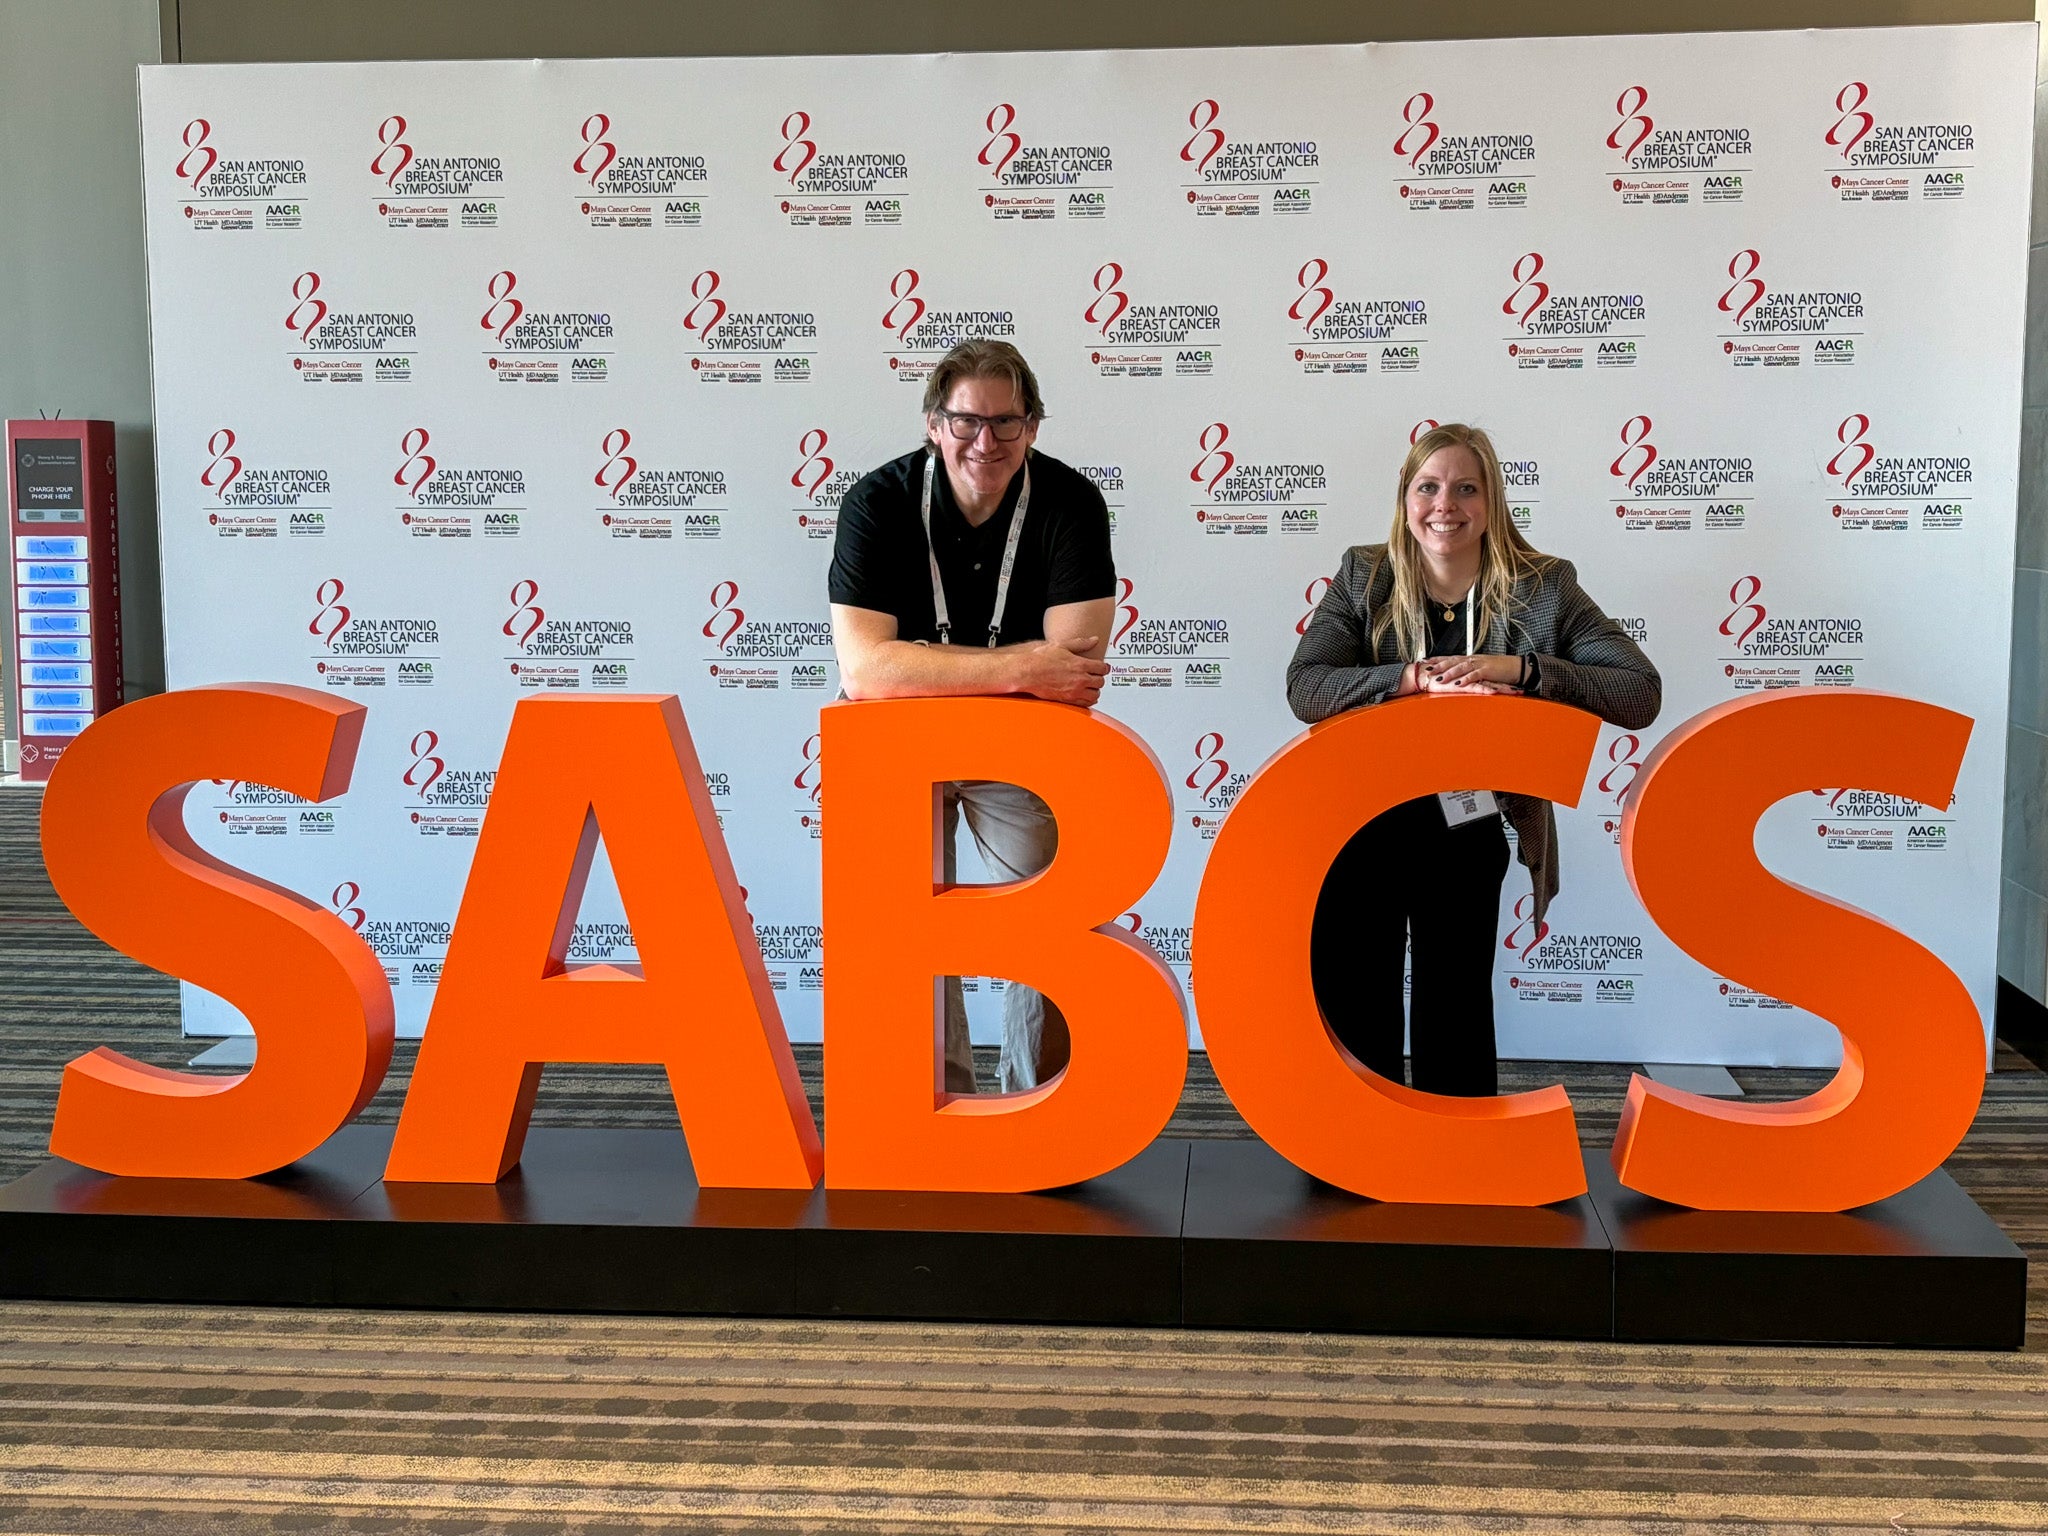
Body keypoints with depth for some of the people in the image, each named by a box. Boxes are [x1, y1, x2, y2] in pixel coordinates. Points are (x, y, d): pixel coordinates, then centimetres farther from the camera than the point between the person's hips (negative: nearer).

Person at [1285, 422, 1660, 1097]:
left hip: (1469, 834, -1)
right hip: (1359, 828, 1)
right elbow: (1305, 688, -18)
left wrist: (1521, 669, -29)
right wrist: (1420, 678, -31)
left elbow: (1640, 695, -16)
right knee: (1353, 1015, 12)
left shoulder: (1543, 587, -7)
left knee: (1456, 1011, 11)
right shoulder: (1362, 577, -4)